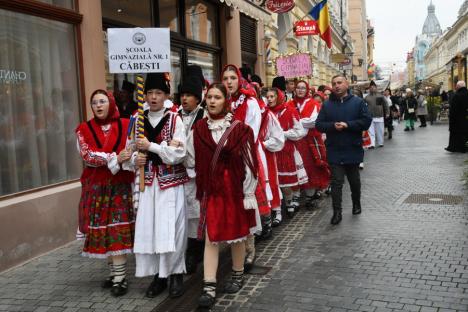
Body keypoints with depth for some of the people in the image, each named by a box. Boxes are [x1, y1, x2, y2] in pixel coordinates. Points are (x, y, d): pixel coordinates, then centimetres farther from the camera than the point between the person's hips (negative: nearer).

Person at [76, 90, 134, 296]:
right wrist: (114, 159, -20)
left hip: (120, 186, -2)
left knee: (118, 230, -6)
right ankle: (115, 272, 19)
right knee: (102, 230, 5)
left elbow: (132, 151, -3)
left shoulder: (126, 125, 2)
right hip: (95, 187, 2)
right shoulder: (84, 129, 5)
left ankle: (120, 278, 0)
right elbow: (87, 155, -9)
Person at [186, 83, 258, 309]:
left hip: (235, 189, -2)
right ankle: (209, 287, 5)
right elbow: (190, 161, 12)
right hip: (210, 190, 2)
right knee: (210, 237, 0)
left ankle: (238, 275, 33)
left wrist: (248, 193, -7)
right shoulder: (198, 129, 2)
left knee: (237, 233, 12)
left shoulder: (240, 129, -8)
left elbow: (249, 164, -7)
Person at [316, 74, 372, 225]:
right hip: (334, 151, 0)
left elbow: (367, 121, -10)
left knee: (354, 180, 17)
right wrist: (333, 126, -18)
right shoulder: (327, 105, 4)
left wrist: (347, 125, -19)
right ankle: (337, 212, 2)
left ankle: (356, 204, 39)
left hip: (353, 150, 0)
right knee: (336, 182, -3)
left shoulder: (358, 102, -1)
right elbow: (319, 124, 0)